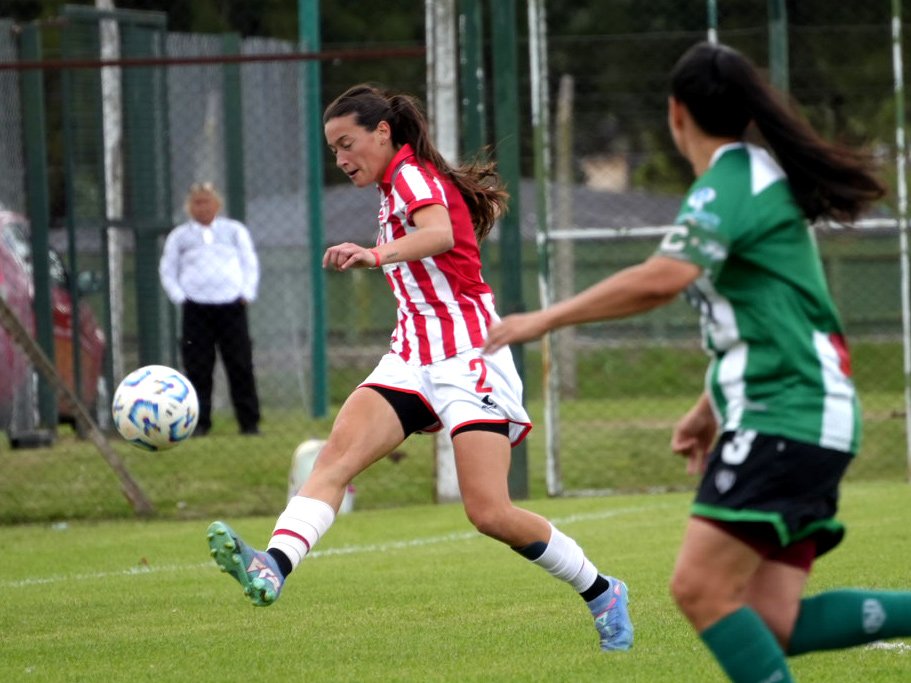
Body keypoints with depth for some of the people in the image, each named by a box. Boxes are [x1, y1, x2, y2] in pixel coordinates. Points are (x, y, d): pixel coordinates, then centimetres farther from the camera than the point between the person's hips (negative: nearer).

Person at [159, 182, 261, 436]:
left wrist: (247, 293, 1)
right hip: (196, 308, 0)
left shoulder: (235, 231, 14)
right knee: (198, 368, -5)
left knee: (241, 366, -3)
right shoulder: (179, 236, 13)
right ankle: (199, 422, 0)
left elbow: (250, 263, 14)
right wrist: (180, 297, -1)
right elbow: (167, 270, 13)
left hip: (232, 307, 0)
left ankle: (249, 422, 1)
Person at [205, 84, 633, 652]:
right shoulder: (400, 187, 20)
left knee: (490, 513, -15)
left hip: (468, 359, -9)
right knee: (338, 454, -19)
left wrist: (377, 253, -50)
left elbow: (440, 233, -32)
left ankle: (603, 594, 7)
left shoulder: (412, 174, -8)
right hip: (414, 356, 9)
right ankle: (273, 568, -41)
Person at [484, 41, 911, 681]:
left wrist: (546, 318, -22)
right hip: (794, 426, 10)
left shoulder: (730, 182, -11)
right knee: (772, 625, 3)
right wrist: (714, 406, 32)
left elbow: (665, 277, -28)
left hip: (784, 426, -10)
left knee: (701, 586, -16)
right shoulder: (760, 177, 20)